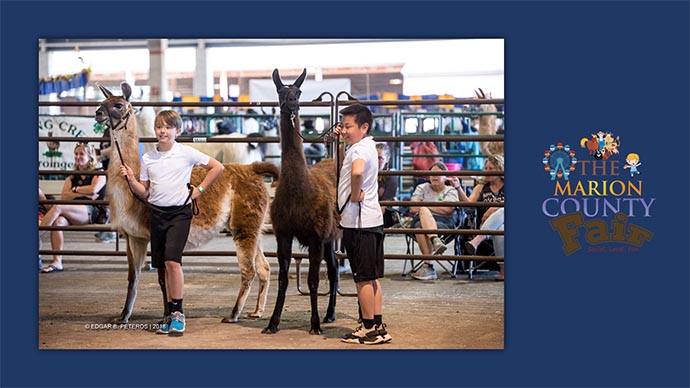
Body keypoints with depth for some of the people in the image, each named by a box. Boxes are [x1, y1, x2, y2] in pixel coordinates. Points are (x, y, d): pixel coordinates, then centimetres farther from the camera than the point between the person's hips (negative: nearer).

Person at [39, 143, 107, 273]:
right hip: (72, 215, 4)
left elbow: (93, 189, -9)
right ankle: (57, 262, -36)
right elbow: (64, 196, 10)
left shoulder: (99, 174, 12)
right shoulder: (72, 177, 26)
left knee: (57, 207, -31)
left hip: (91, 212, -4)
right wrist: (84, 194, -3)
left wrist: (75, 189, 6)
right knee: (58, 221, -32)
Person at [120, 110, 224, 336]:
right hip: (156, 213, 5)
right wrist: (130, 179, -6)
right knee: (162, 267, 6)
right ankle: (171, 315, 16)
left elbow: (217, 167, 4)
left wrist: (200, 190, 2)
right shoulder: (147, 158, 9)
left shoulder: (186, 153, -2)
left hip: (179, 212, -4)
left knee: (172, 260, -18)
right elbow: (144, 193, 11)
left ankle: (178, 313, -9)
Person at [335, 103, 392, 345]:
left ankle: (369, 329, 7)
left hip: (359, 221, -10)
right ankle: (378, 327, 20)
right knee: (371, 277, 14)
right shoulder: (366, 145, 15)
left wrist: (355, 195, -23)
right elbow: (344, 169, 33)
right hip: (371, 220, 10)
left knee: (363, 278, -1)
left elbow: (357, 171, -40)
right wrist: (343, 141, 20)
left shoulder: (360, 148, -16)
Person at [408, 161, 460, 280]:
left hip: (443, 223, -2)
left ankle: (427, 266, -39)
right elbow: (412, 208, 7)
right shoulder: (421, 188, 22)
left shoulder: (451, 191, 15)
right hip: (420, 221, 3)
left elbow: (447, 209, -5)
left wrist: (423, 206, 0)